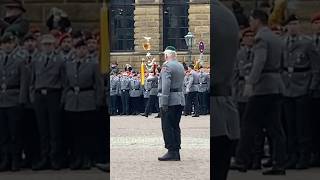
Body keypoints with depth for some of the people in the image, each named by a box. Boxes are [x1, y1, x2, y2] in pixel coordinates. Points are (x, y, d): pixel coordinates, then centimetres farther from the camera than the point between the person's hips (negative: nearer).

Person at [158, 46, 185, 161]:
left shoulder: (167, 66, -12)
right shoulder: (181, 66, 14)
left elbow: (166, 85, -19)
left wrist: (164, 103, -21)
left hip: (170, 101, -8)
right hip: (180, 100, 8)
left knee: (167, 127, -6)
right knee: (176, 126, 11)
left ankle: (171, 152, -10)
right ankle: (176, 152, 11)